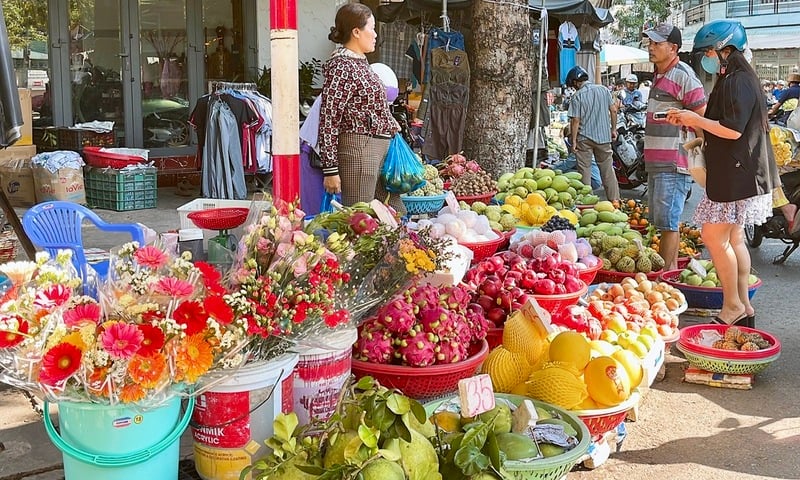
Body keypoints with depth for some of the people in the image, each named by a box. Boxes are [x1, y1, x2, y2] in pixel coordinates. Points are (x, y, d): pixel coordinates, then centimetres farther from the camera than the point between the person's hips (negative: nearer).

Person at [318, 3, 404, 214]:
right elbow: (328, 120, -17)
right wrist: (330, 170, -19)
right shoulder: (341, 66, -13)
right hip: (358, 150, -10)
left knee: (398, 217, 14)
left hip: (381, 149, 10)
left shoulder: (361, 63, 15)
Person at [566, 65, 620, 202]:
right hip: (604, 136, 4)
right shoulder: (604, 90, 4)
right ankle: (614, 199, 12)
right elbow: (613, 110, 6)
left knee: (585, 170, 4)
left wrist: (573, 140, -7)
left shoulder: (577, 96, -9)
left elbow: (575, 120, -12)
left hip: (584, 138, -4)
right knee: (607, 169, 10)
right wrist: (613, 129, 15)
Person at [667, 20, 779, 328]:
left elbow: (733, 130, -23)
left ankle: (733, 306, 0)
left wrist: (697, 119, -13)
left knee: (714, 235, -9)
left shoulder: (738, 83, -15)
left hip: (737, 174, -11)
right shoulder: (731, 81, 18)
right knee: (733, 238, 13)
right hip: (735, 174, 11)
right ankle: (743, 307, 20)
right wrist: (691, 122, 13)